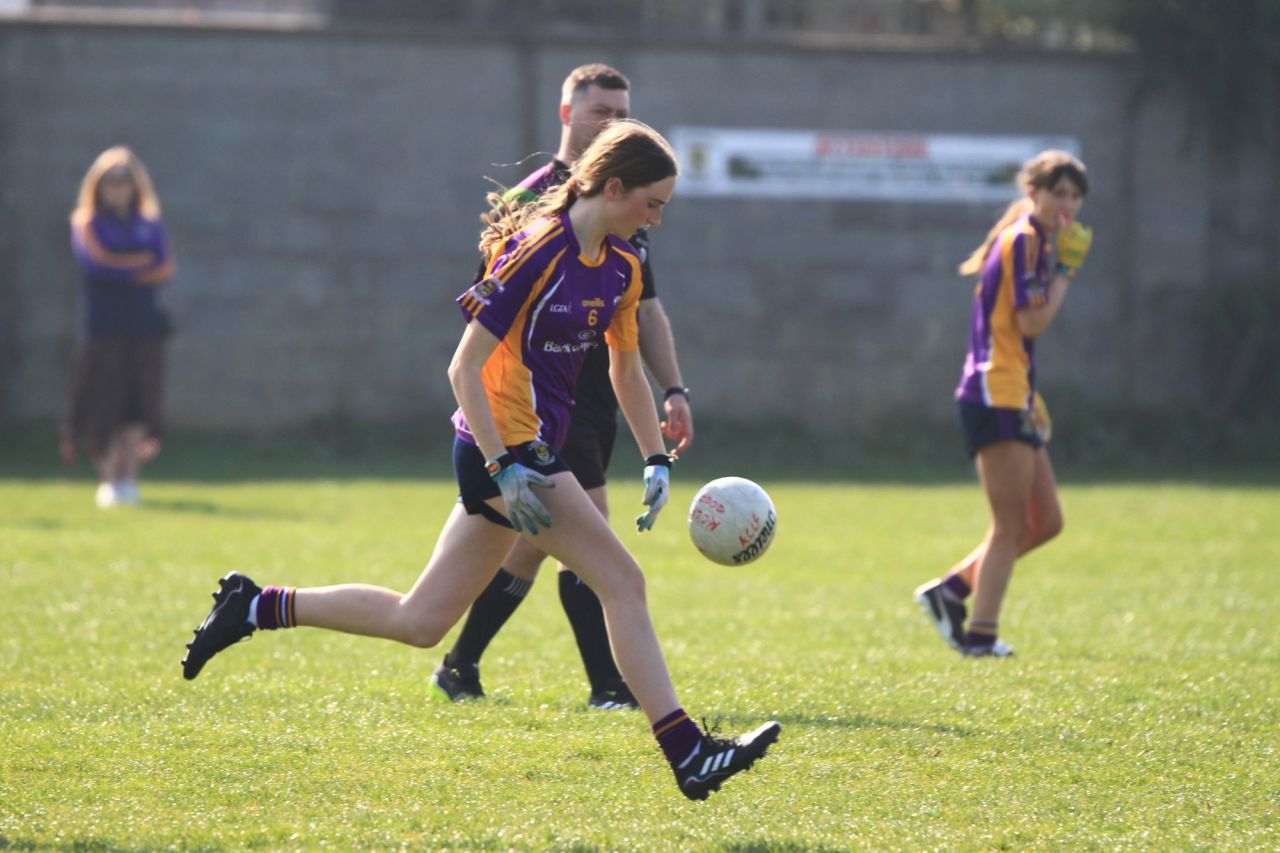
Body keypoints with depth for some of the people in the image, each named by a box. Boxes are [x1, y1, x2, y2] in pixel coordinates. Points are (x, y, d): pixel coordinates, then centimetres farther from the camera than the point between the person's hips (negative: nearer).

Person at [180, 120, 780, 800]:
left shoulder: (621, 266, 9)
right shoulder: (539, 251, -17)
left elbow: (627, 370, 21)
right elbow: (464, 367, -17)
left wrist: (657, 461, 11)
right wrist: (505, 469, -23)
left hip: (522, 455, 9)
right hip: (505, 445, -9)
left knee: (419, 622, 11)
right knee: (622, 581, -12)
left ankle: (255, 607, 19)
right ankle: (687, 753, -10)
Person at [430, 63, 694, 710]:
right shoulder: (533, 202, -8)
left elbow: (646, 308, 21)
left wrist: (673, 391, 13)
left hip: (599, 403, 8)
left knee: (534, 541, 10)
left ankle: (458, 667, 21)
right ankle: (608, 685, -8)